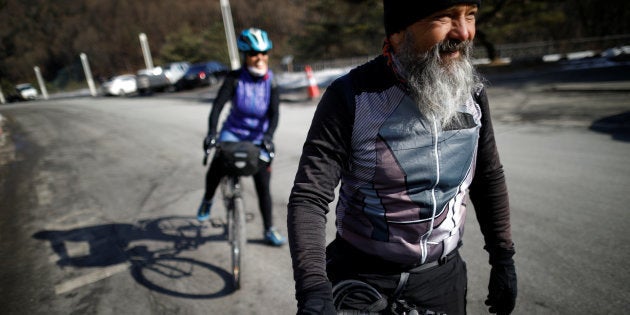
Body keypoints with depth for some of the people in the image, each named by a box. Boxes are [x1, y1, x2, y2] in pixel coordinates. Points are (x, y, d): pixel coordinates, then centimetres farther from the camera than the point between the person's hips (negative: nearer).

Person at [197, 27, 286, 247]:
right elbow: (218, 106, -22)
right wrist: (211, 133, -38)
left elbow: (274, 113, -18)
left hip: (259, 137, 1)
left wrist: (268, 136, -36)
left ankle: (269, 230, 17)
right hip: (233, 131, 0)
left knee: (263, 186, 1)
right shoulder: (235, 79, -14)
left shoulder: (271, 82, -11)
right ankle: (208, 200, 13)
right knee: (216, 167, -22)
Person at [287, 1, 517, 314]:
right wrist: (313, 288, -32)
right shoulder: (351, 97, -19)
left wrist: (503, 257, 9)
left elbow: (489, 178, 6)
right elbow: (309, 197, -21)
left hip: (442, 277, 4)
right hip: (359, 278, -3)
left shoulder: (470, 90, -5)